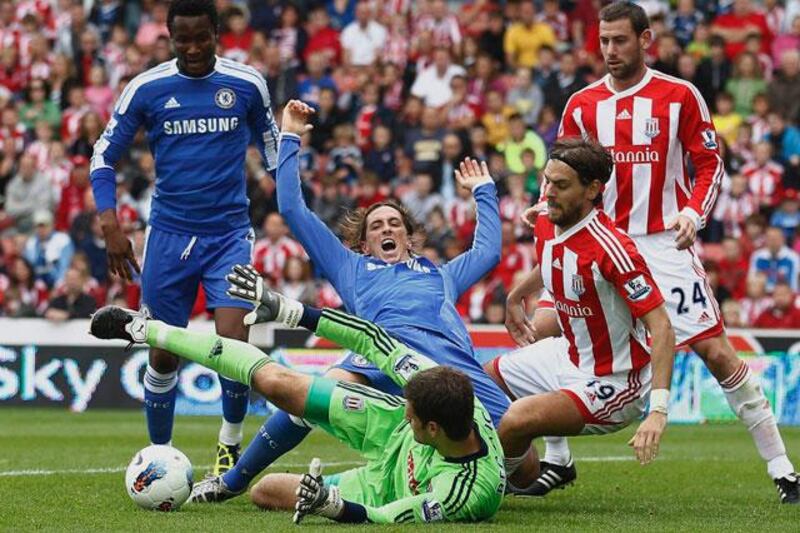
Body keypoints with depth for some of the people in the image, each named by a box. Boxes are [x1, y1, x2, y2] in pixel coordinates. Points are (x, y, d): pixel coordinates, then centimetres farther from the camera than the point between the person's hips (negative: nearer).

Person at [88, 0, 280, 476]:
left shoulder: (247, 85, -1)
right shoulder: (146, 89, -2)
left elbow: (273, 150, 15)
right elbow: (104, 156, 5)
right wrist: (111, 225, -7)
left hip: (230, 232, -1)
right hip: (169, 235, 1)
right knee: (164, 354, 5)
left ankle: (231, 446, 8)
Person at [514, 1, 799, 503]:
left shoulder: (680, 96, -2)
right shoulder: (581, 105, 8)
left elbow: (710, 164, 0)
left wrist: (693, 212, -17)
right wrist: (549, 208, -5)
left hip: (665, 244, -4)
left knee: (717, 351, -10)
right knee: (542, 332, -5)